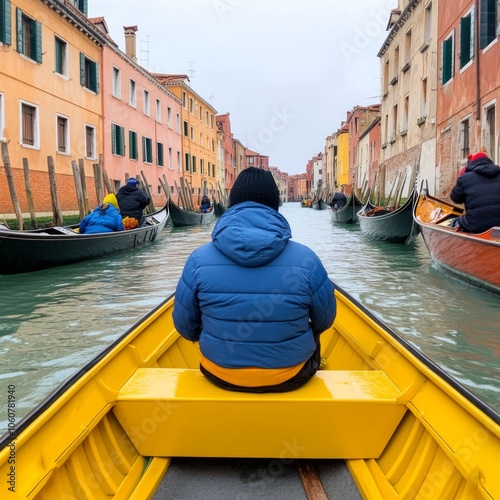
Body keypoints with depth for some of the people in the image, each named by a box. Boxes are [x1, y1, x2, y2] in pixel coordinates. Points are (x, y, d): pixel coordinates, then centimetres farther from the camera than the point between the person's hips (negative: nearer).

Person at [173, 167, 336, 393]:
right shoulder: (306, 259, -17)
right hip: (290, 379, 0)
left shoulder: (199, 259, -14)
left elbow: (186, 327, -5)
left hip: (220, 377, 1)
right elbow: (324, 321, -3)